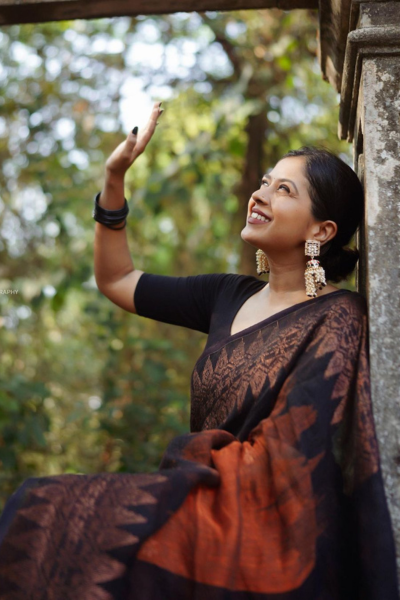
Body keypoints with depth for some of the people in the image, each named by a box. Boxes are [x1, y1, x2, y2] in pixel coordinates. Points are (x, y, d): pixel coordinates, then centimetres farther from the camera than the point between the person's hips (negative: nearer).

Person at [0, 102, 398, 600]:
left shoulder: (336, 319, -9)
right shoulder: (231, 297, 11)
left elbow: (283, 457, -16)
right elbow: (115, 280, 20)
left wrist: (187, 456, -3)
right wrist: (114, 177, 11)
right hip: (214, 508, 6)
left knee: (47, 513, -21)